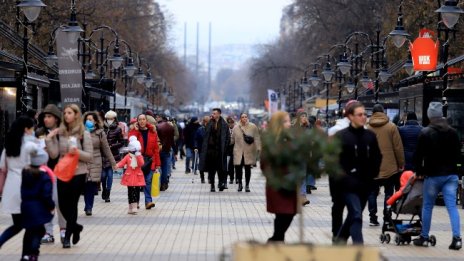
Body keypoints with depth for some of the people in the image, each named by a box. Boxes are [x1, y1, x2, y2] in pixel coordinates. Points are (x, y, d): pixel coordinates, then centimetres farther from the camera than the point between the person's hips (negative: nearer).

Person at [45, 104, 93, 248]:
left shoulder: (84, 134, -3)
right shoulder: (59, 133, 5)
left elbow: (89, 156, -4)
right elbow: (54, 154, -1)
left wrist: (78, 152, -21)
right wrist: (49, 139, -11)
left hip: (78, 173, -3)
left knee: (72, 204, -1)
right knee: (63, 204, 4)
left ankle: (67, 236, 7)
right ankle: (75, 227, 30)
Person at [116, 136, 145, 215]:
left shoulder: (140, 156, 1)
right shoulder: (127, 156, 3)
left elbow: (141, 164, -16)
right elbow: (122, 163, -6)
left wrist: (138, 156, -24)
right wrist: (117, 165, -27)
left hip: (137, 177, 0)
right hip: (130, 177, 0)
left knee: (136, 192, 1)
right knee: (130, 192, 2)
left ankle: (134, 207, 6)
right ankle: (131, 207, 7)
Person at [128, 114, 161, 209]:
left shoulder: (152, 132, 8)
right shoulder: (135, 131, 7)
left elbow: (156, 149, 5)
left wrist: (157, 164, 1)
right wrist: (135, 130, -8)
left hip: (150, 160, 0)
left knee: (148, 181, -5)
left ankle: (148, 201, -6)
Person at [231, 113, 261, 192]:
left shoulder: (253, 127, 0)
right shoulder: (236, 128, 6)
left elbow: (257, 138, -1)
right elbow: (232, 139, 14)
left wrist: (258, 148, -7)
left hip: (249, 152, -1)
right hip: (238, 152, 1)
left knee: (247, 168, 3)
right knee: (238, 168, -4)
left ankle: (247, 185, 15)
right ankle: (240, 184, 16)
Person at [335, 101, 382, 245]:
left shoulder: (370, 136, 7)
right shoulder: (341, 136, -7)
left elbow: (377, 157, 15)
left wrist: (371, 175, 3)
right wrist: (344, 178, -13)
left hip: (365, 184, 5)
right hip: (349, 184, -5)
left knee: (354, 214, 16)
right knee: (356, 215, -14)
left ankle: (340, 238, 37)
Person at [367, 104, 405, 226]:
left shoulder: (368, 128, 0)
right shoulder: (391, 127, -4)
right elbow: (398, 147, -5)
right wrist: (401, 164, 3)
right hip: (389, 167, -2)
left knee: (372, 193, 10)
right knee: (389, 193, 5)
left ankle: (372, 218, 7)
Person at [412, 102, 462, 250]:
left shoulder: (425, 133, -8)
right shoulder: (453, 132, 6)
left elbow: (418, 155, -6)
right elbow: (457, 154, 14)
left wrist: (419, 171, 8)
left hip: (433, 175, -3)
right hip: (451, 174, 3)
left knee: (427, 206, 9)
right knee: (452, 205, -2)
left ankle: (424, 237, 15)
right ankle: (456, 238, -13)